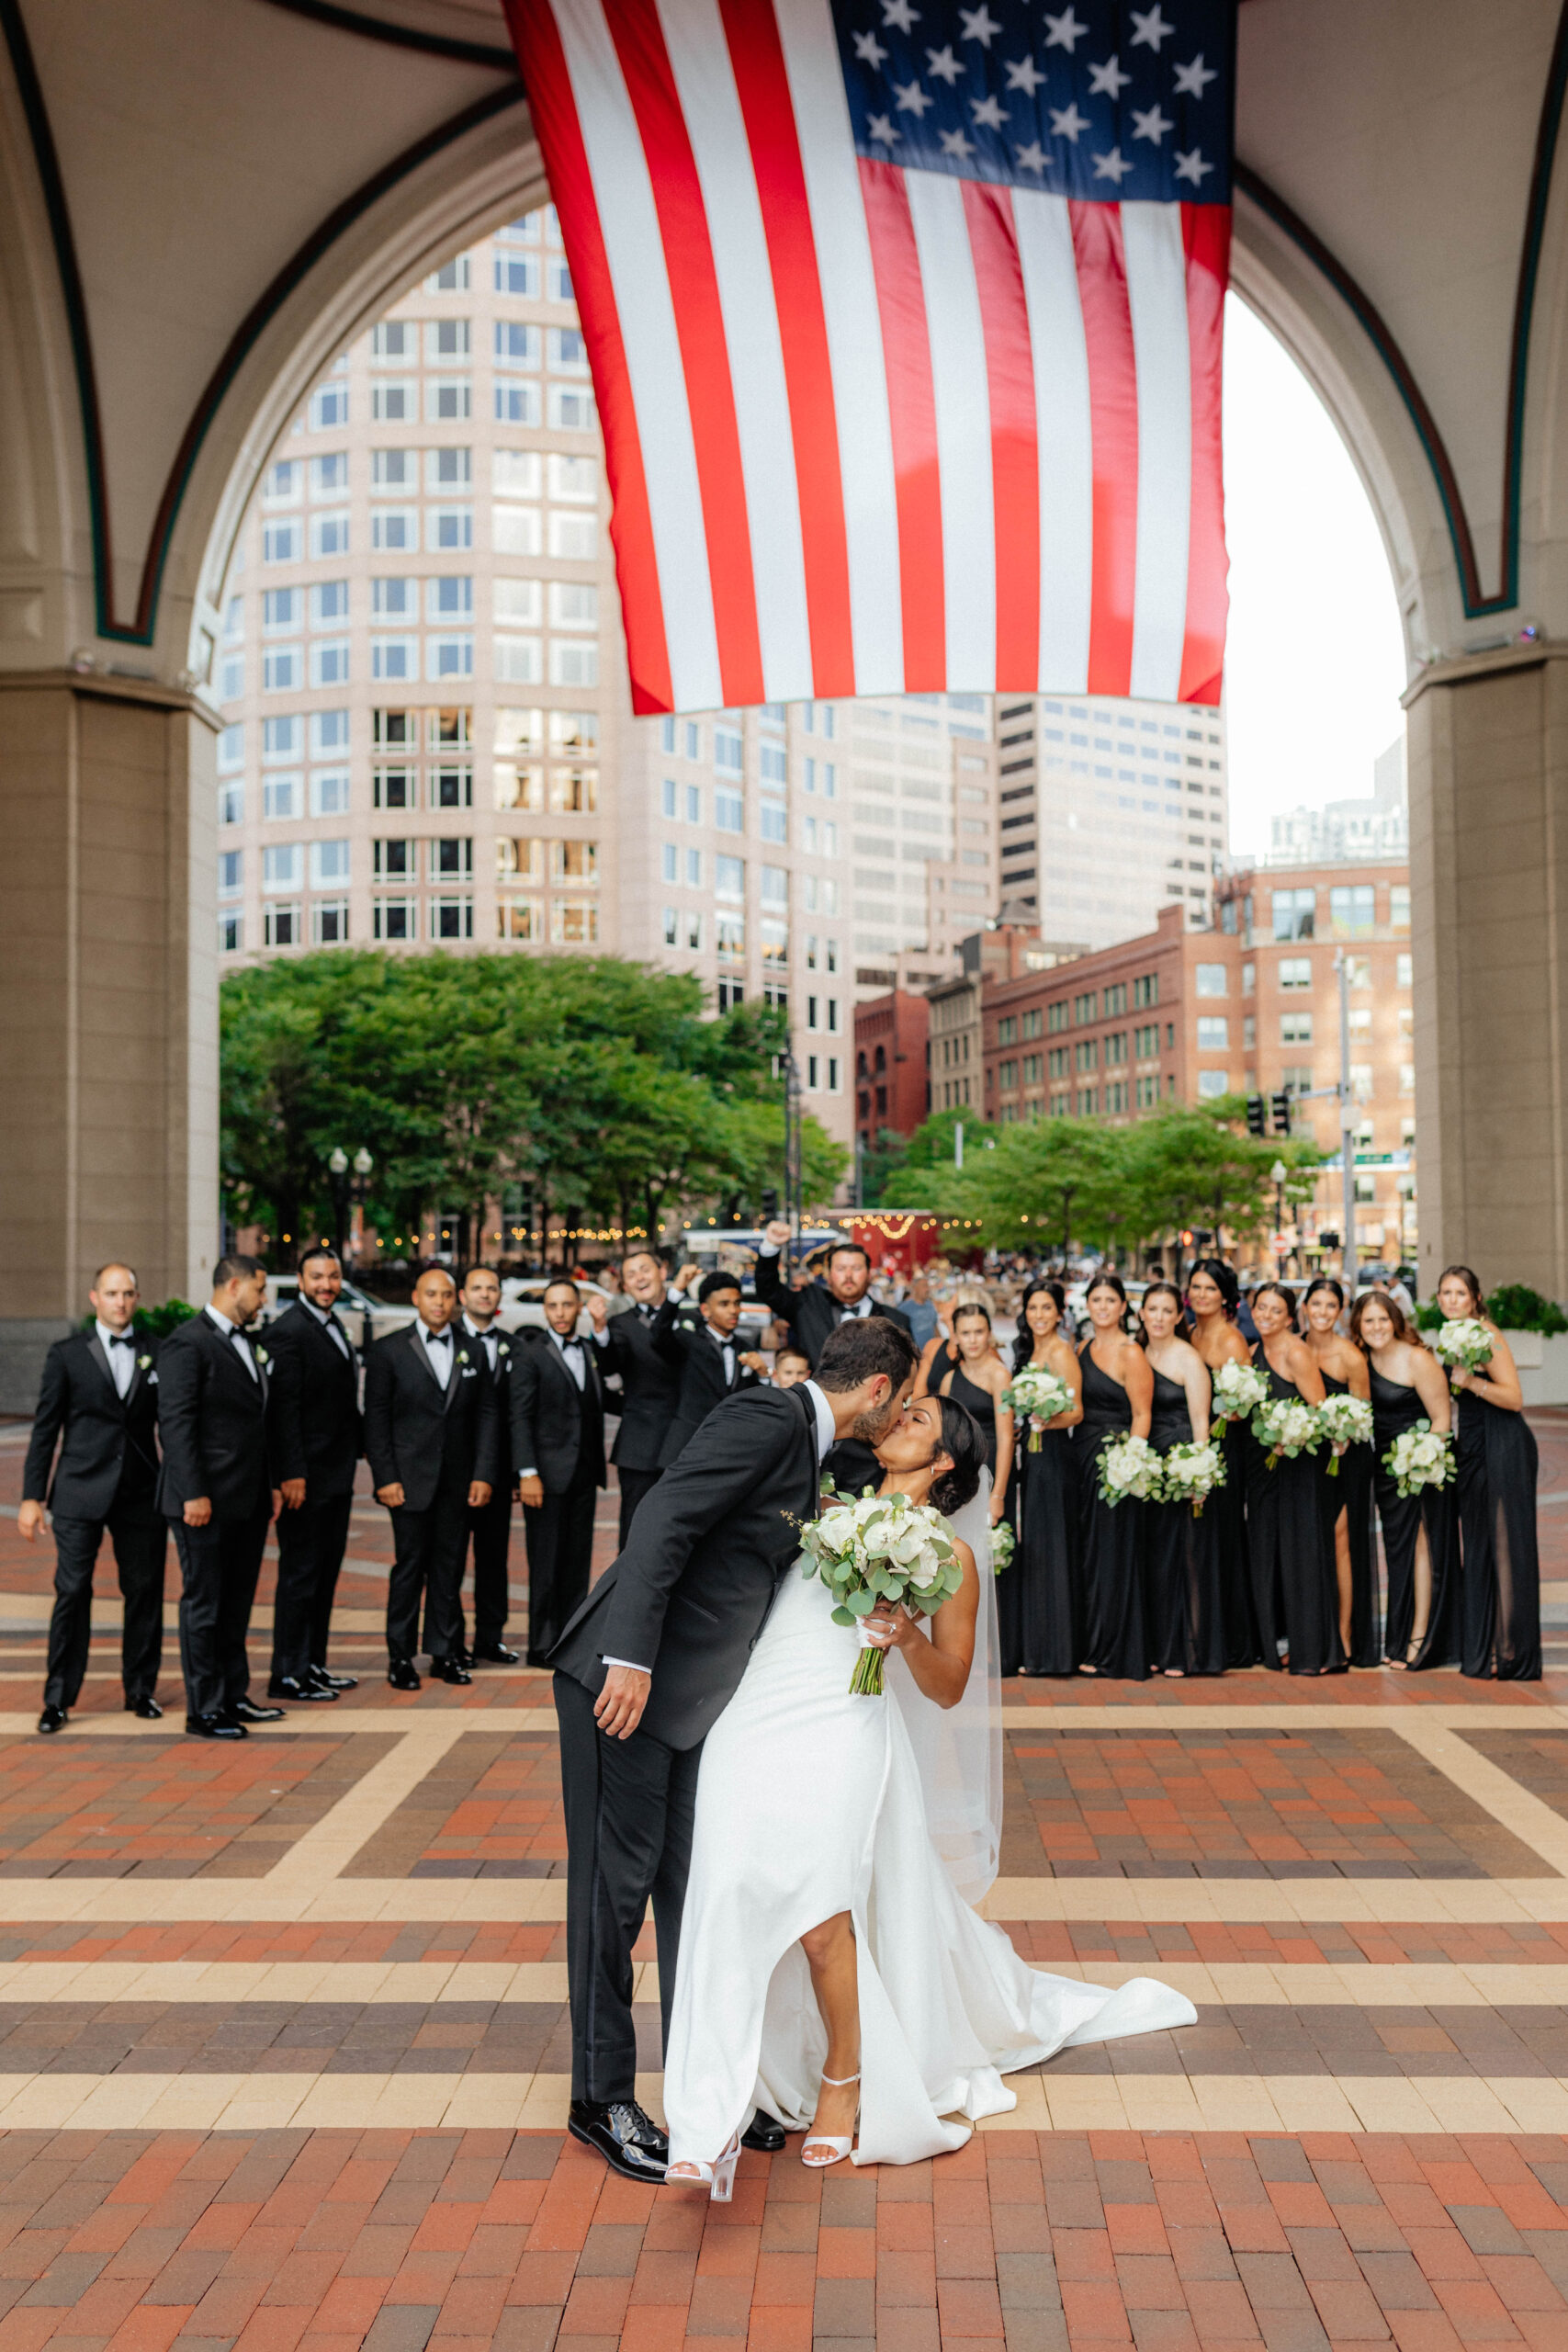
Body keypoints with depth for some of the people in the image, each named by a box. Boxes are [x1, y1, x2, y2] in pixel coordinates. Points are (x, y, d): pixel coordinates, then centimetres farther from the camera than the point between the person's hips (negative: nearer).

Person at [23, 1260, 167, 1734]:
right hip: (81, 1494, -2)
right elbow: (44, 1429, 3)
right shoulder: (67, 1354, 2)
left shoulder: (157, 1354, 7)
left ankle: (141, 1690, 19)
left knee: (145, 1591, 5)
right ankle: (58, 1699, 8)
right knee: (72, 1592, -3)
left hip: (141, 1495, 2)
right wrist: (32, 1496, -2)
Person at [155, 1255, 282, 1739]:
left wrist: (271, 1483, 17)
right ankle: (203, 1711, 8)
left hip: (248, 1500, 9)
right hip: (208, 1502, -9)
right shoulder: (188, 1344, -12)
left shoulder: (247, 1343, 16)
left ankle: (234, 1696, 25)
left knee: (237, 1602, 15)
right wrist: (194, 1494, -21)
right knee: (203, 1604, 1)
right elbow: (175, 1422, -17)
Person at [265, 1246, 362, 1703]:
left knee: (325, 1570, 15)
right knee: (300, 1574, -2)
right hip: (308, 1476, -9)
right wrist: (292, 1474, -22)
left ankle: (313, 1666, 25)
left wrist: (360, 1444, 16)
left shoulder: (333, 1326, 14)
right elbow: (285, 1408, -19)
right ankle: (287, 1677, 7)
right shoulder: (289, 1331, -15)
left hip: (337, 1475, 10)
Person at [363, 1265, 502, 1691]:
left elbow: (487, 1414, 7)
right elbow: (376, 1418, -2)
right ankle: (400, 1656, 12)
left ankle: (446, 1653, 18)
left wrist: (484, 1474, -1)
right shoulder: (388, 1351, 0)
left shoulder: (472, 1351, 9)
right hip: (410, 1479, -3)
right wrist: (385, 1478, -8)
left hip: (458, 1481, 3)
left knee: (450, 1567, 8)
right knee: (409, 1567, 0)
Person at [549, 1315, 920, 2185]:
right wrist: (631, 1660, -29)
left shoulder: (805, 1446, 14)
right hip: (625, 1681, -9)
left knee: (695, 1888, 14)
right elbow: (662, 1524, -24)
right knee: (617, 1885, 3)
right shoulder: (768, 1416, -15)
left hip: (691, 1698, 9)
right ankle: (601, 2098, 18)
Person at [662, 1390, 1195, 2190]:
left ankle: (843, 2080, 10)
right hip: (751, 1713, 4)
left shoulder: (947, 1554, 9)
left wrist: (910, 1637, -10)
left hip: (839, 1729, -3)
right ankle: (714, 2118, -5)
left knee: (818, 1897, -16)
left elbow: (949, 1688, 6)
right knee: (734, 1890, -11)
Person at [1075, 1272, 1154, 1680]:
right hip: (1082, 1455, 7)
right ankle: (1090, 1645, 21)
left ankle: (1115, 1653, 10)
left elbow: (1141, 1416, -12)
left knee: (1112, 1552, 0)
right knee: (1085, 1550, 11)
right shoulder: (1083, 1349, 12)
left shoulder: (1131, 1353, -9)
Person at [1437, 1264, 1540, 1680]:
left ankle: (1510, 1651, 2)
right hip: (1471, 1447, 8)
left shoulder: (1486, 1334, -11)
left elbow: (1514, 1398, -18)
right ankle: (1481, 1646, 16)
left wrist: (1471, 1381, -28)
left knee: (1506, 1543, -4)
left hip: (1504, 1447, -8)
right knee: (1477, 1544, 9)